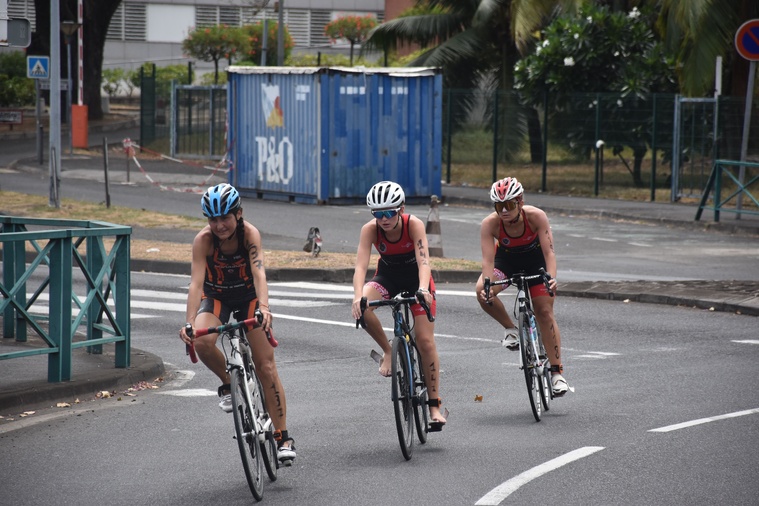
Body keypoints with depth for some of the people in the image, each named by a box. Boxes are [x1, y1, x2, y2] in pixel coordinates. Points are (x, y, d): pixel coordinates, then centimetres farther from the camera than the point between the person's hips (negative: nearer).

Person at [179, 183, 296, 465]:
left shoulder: (249, 234, -26)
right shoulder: (204, 240, -25)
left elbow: (259, 273, -37)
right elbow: (196, 282, -32)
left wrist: (264, 307, -55)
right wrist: (190, 323, -45)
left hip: (248, 296, 0)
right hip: (215, 297, 0)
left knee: (266, 367, -6)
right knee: (202, 342, -32)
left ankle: (283, 438, 1)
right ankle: (228, 384, -2)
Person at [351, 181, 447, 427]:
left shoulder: (414, 225, -28)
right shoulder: (370, 229, -24)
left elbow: (423, 260, -39)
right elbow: (361, 265, -34)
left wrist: (423, 290, -58)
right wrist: (358, 296, -52)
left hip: (416, 279, -2)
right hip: (387, 278, 2)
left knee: (426, 342, -10)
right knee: (362, 308, -32)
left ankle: (434, 406, 1)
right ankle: (387, 351, -8)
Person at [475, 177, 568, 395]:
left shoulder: (536, 216, -33)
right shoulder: (490, 224, -31)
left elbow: (548, 251, -34)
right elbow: (488, 259, -35)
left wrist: (552, 278, -51)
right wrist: (487, 284, -52)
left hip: (535, 260, -1)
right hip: (506, 260, 1)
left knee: (545, 312, -7)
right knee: (482, 292, -28)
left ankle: (557, 371, 2)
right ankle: (510, 329, -1)